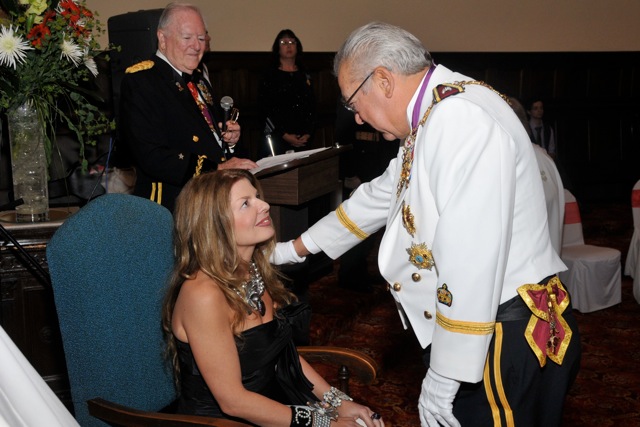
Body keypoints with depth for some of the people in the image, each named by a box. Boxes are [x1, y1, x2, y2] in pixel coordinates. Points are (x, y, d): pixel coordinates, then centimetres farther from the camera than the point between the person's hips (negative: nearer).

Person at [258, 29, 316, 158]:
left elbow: (312, 107, 10)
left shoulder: (305, 76, 15)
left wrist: (308, 133, -4)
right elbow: (265, 109, -4)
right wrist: (284, 135, -12)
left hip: (303, 140, 3)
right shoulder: (269, 75, 4)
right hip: (277, 140, -3)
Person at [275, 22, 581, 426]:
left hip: (508, 343, -9)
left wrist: (443, 378, -22)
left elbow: (471, 267, -28)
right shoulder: (432, 121, 10)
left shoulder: (463, 120, -23)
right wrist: (295, 249, 29)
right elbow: (378, 197, 24)